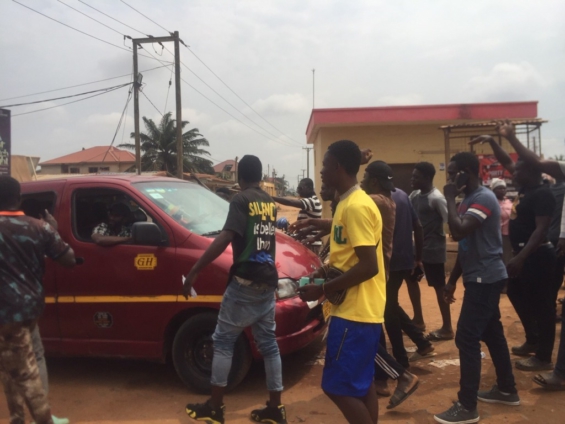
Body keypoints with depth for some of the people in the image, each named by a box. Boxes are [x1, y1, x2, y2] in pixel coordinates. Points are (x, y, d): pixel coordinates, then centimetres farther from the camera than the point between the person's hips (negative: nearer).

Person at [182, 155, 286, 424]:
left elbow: (225, 238, -23)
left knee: (223, 341, 4)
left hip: (245, 281, -7)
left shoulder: (241, 200, -10)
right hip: (268, 282, 7)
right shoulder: (269, 202, 13)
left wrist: (194, 271, -23)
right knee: (268, 343, 11)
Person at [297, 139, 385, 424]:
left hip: (355, 311, -10)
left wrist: (322, 289, -20)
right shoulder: (351, 203, 12)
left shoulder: (356, 206, -19)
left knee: (339, 386, -3)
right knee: (361, 384, 17)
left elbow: (368, 266, -24)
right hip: (359, 309, 10)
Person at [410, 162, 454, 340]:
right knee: (411, 279, 18)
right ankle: (418, 319, 33)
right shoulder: (414, 195, 7)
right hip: (418, 246, 9)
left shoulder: (436, 198, -18)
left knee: (439, 286, 1)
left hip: (433, 249, -9)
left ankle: (447, 328, 13)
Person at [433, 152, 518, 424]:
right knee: (492, 333, 18)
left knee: (467, 338, -8)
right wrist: (452, 281, 17)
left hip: (485, 278, -10)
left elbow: (458, 232, -32)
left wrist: (450, 199, -19)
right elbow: (465, 244, 18)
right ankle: (507, 390, 32)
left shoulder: (484, 198, -17)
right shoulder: (469, 200, 14)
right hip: (482, 278, 10)